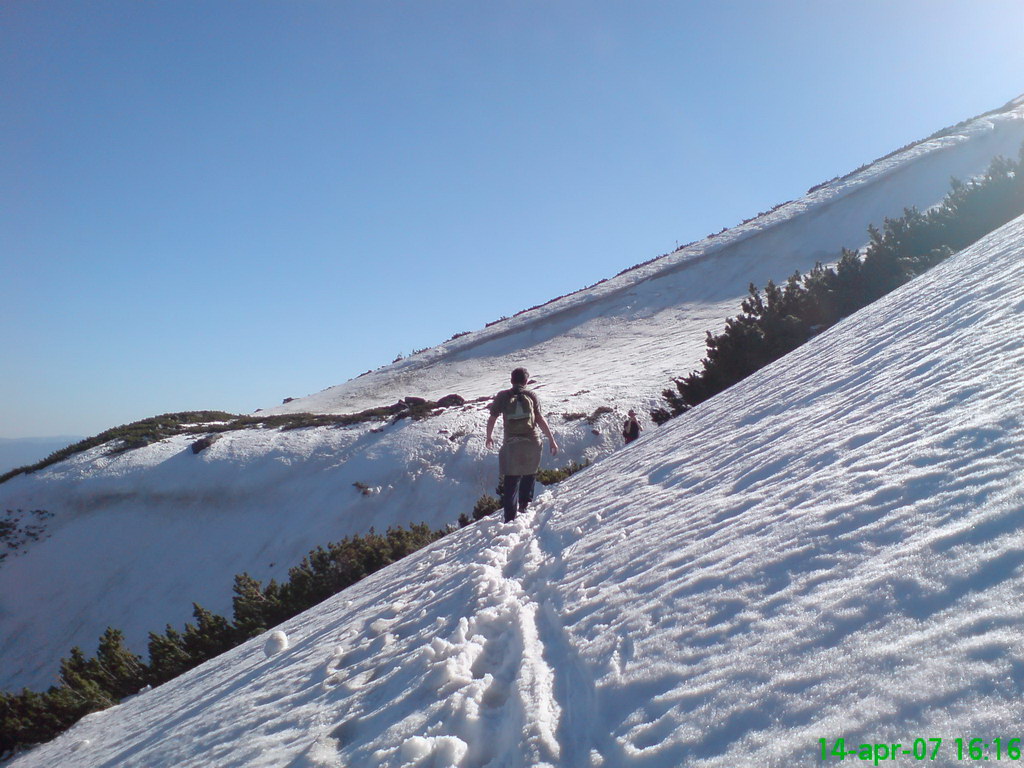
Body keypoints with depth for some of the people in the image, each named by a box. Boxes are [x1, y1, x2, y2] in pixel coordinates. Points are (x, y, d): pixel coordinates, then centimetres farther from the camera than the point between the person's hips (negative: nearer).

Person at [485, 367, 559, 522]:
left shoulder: (502, 396, 5)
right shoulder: (531, 395, 3)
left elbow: (492, 419, 7)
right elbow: (540, 419, -4)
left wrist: (489, 437, 24)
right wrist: (552, 440, 0)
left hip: (511, 444, 0)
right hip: (532, 443, 0)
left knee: (511, 481, 4)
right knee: (529, 475, 22)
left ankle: (510, 518, 0)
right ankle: (524, 506, 22)